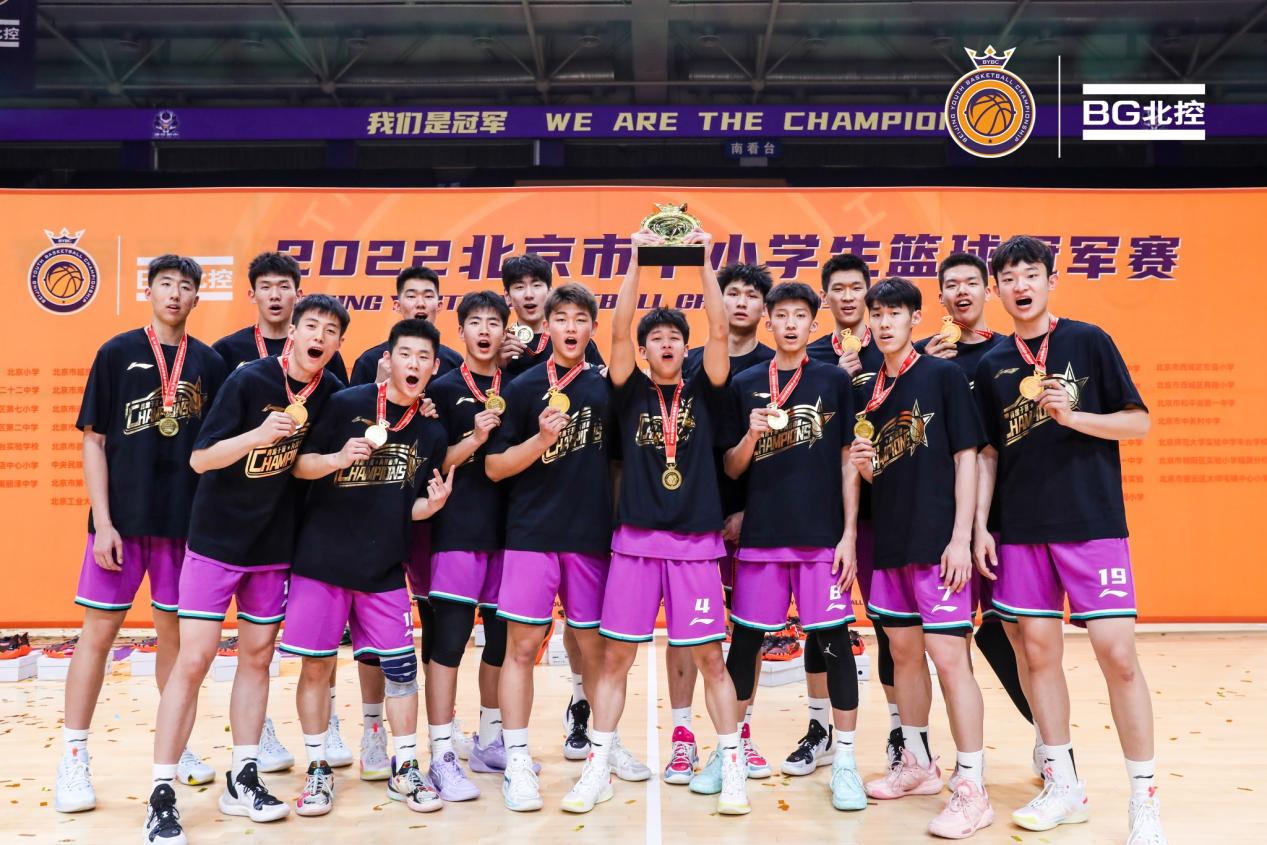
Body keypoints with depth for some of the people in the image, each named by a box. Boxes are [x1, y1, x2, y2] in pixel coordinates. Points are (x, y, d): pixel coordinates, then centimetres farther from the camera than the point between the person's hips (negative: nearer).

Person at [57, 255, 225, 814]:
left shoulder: (209, 363, 5)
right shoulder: (118, 352, 0)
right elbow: (93, 440, -2)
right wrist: (102, 522, -8)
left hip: (187, 520, 2)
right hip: (123, 518, -2)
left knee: (175, 631, 11)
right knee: (99, 631, 3)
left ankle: (176, 745, 25)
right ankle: (73, 759, 13)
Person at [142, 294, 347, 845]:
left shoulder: (332, 393, -2)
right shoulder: (250, 379, -14)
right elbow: (199, 459, -16)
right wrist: (259, 435, -30)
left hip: (275, 547, 4)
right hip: (216, 541, -4)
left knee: (257, 658, 11)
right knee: (193, 662, -4)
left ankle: (243, 781, 23)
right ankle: (161, 795, 6)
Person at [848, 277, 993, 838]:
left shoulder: (942, 375, -5)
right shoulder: (870, 393, 12)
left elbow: (966, 456, -9)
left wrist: (961, 538, -15)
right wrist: (863, 466, -6)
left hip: (938, 541, -7)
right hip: (891, 540, 7)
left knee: (948, 655, -8)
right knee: (903, 652, 15)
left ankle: (971, 789, 1)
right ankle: (918, 764, 30)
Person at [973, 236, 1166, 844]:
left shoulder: (1089, 342, 1)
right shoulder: (992, 365, 9)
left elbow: (1139, 423, 0)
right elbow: (987, 453, 11)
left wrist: (1072, 416, -16)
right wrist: (979, 525, 4)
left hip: (1092, 522, -3)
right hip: (1021, 529, 4)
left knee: (1117, 653, -7)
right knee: (1038, 651, 7)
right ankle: (1063, 786, 21)